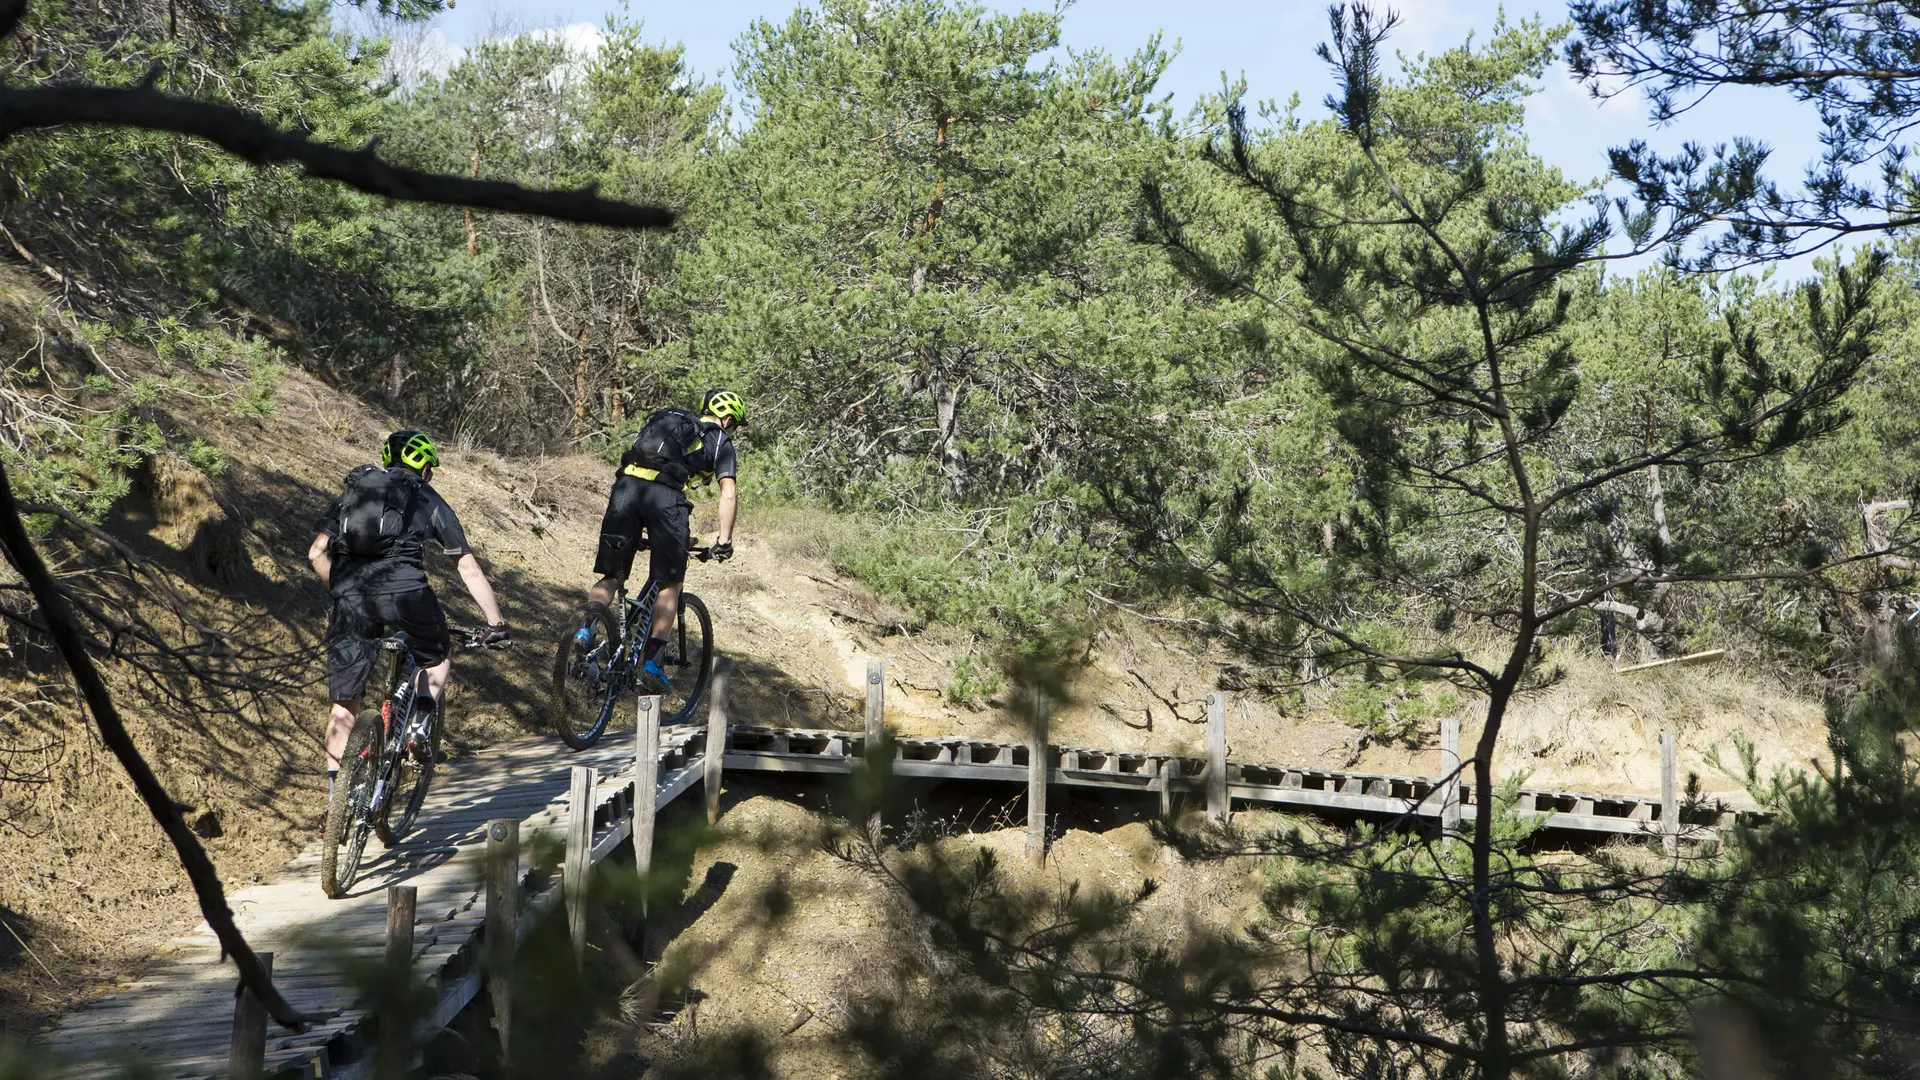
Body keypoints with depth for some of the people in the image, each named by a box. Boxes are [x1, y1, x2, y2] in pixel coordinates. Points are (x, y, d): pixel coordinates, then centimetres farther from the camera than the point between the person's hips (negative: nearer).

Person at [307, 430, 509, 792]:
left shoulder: (353, 491, 28)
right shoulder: (428, 500, 21)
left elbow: (317, 552, 19)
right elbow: (469, 569, 19)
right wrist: (496, 623, 24)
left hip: (350, 595, 2)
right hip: (403, 589, -2)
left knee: (344, 702, 11)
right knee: (438, 657, 27)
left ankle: (336, 789, 7)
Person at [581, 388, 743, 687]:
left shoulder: (667, 420, 35)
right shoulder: (720, 442, 20)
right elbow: (729, 494, 7)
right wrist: (724, 541, 13)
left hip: (626, 486, 4)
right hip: (665, 496, -4)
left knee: (612, 577, 13)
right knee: (670, 585, 11)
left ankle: (587, 629, -12)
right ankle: (652, 659, 2)